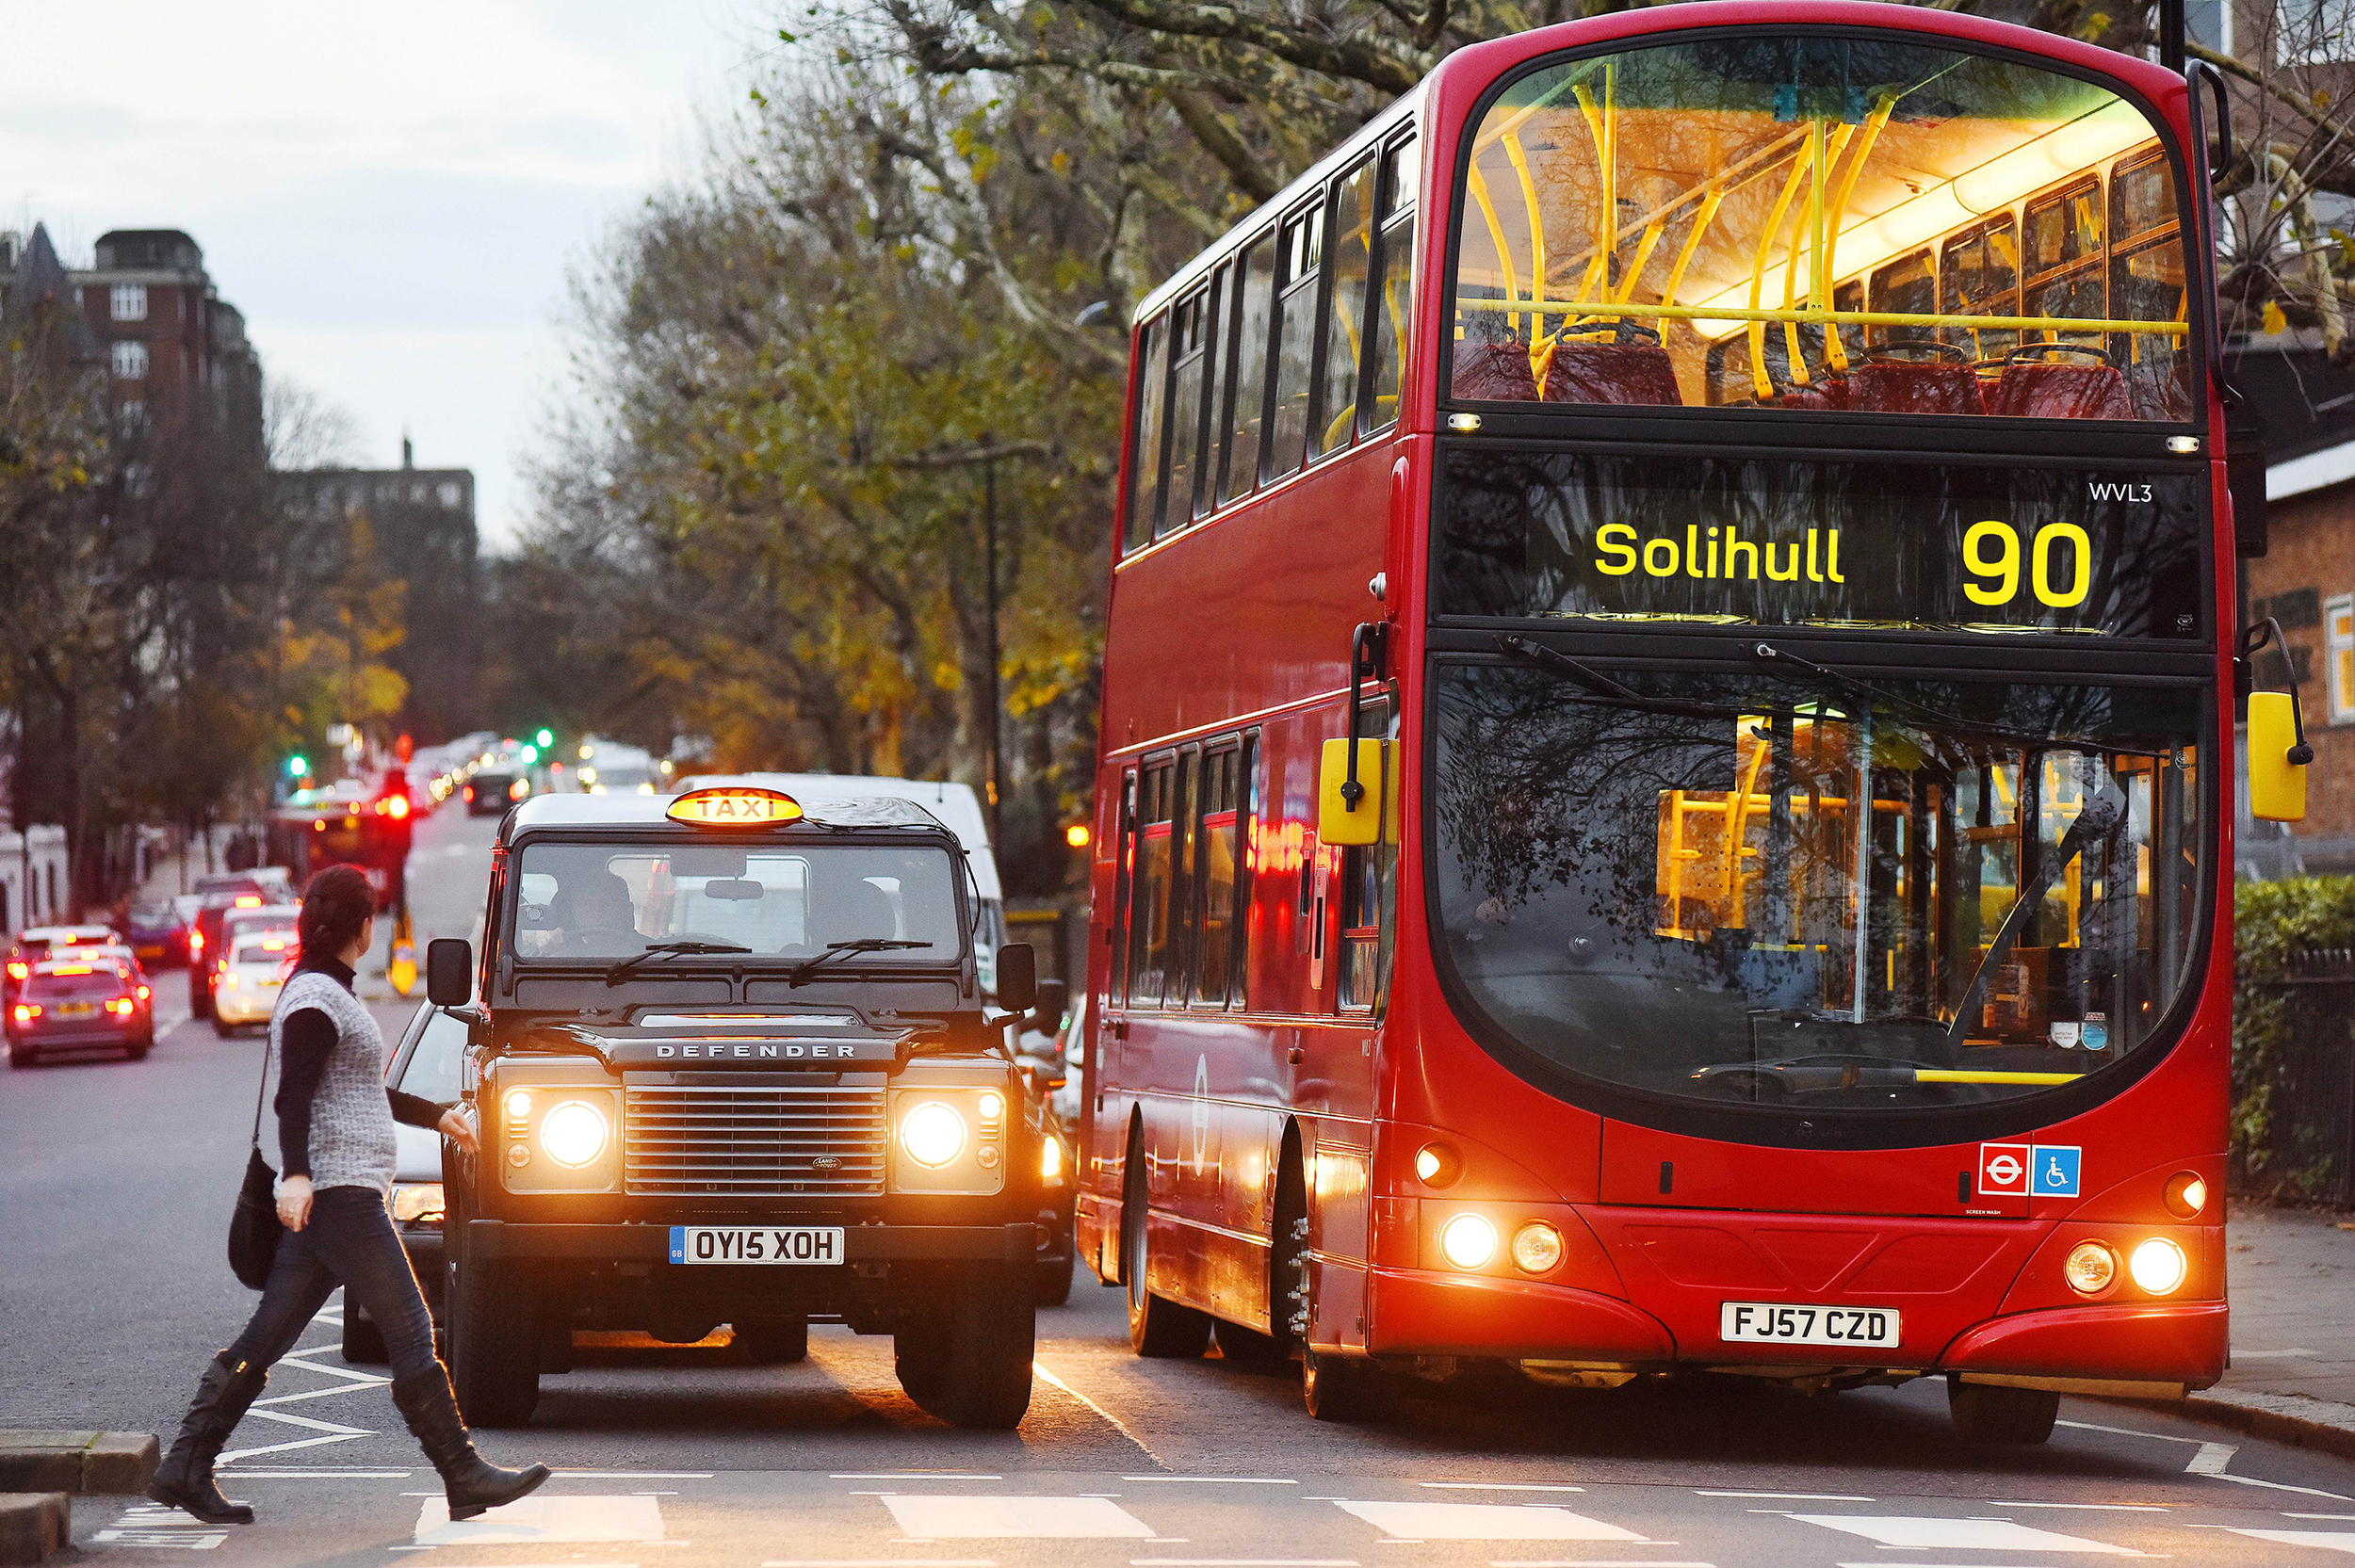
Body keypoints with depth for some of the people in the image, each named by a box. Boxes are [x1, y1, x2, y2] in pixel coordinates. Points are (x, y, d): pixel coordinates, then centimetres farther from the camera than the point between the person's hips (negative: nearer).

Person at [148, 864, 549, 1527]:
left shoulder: (324, 991, 21)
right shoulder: (315, 997, -11)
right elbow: (293, 1096, -22)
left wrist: (436, 1116, 40)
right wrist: (297, 1174, -35)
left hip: (324, 1195, 10)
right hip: (338, 1192, -10)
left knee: (265, 1340, 8)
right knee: (411, 1334, -8)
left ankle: (184, 1469, 6)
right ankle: (464, 1478, -7)